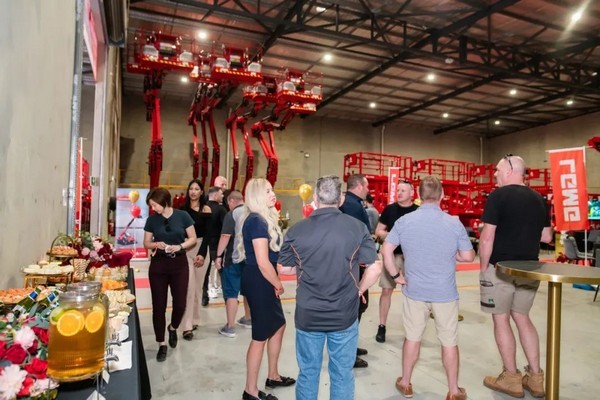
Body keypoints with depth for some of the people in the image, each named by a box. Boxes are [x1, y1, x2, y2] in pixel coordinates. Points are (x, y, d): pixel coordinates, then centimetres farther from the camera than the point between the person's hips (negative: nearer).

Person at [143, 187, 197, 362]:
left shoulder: (182, 216, -6)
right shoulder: (152, 219, 0)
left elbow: (193, 239, -1)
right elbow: (146, 243, 7)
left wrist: (180, 246, -18)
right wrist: (156, 244, -14)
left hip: (179, 264, -1)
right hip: (158, 265, 1)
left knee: (180, 304, 1)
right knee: (158, 306, 4)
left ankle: (173, 328, 34)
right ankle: (162, 344, 20)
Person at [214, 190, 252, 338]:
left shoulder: (232, 214, -11)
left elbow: (225, 236, -17)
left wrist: (219, 256, -11)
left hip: (234, 259, -6)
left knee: (231, 292, 0)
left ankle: (230, 327, 3)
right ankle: (247, 319, 32)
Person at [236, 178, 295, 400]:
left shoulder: (264, 219, 11)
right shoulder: (257, 221, -20)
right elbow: (263, 262, -24)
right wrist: (278, 284, -11)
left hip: (263, 281, 10)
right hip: (258, 281, -10)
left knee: (278, 326, 20)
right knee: (261, 336, 3)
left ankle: (273, 376, 38)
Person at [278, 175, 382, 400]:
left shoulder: (297, 230, -9)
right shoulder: (357, 227, -11)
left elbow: (283, 269, 1)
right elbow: (375, 268, -9)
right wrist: (359, 290, 7)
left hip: (307, 315, 1)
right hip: (345, 315, 0)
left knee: (308, 373, 19)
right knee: (342, 374, 17)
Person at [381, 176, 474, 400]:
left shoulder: (404, 221, -7)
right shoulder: (454, 223, -10)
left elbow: (386, 250, -8)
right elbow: (468, 257, -4)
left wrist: (396, 275, 1)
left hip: (414, 290, 1)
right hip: (445, 292, -1)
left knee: (412, 337, 15)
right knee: (449, 341, 13)